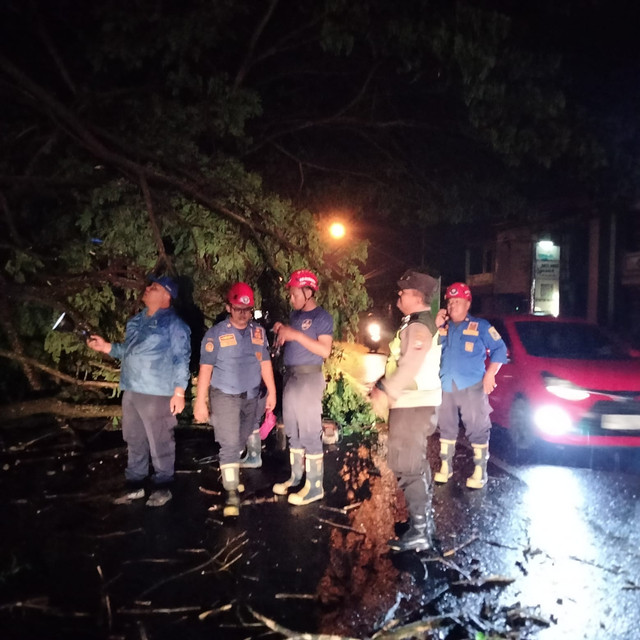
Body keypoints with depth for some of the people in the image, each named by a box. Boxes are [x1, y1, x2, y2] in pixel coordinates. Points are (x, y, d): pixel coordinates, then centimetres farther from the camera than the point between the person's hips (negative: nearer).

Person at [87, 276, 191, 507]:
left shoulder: (173, 324, -8)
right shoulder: (137, 320, 15)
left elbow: (182, 360, -11)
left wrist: (179, 393, -15)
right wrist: (105, 346, 9)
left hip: (157, 394, -8)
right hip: (131, 391, 8)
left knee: (159, 444, 2)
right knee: (134, 442, 17)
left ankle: (162, 488, 17)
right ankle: (135, 486, 30)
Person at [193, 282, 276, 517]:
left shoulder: (259, 332, 4)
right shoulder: (215, 333, -9)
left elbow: (265, 363, 7)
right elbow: (205, 368, -10)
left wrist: (271, 391, 4)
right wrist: (200, 402, -12)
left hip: (251, 396, 5)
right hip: (225, 395, -5)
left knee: (240, 441, 18)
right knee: (229, 444, -7)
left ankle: (231, 474, 40)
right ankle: (231, 492, 0)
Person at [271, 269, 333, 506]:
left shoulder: (322, 317, -9)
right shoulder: (295, 314, 15)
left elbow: (325, 350, -19)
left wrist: (296, 334, -21)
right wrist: (281, 331, 0)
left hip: (309, 378, -8)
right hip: (290, 376, 8)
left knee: (310, 432, -5)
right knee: (293, 431, 13)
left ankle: (315, 486, 1)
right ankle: (296, 477, 24)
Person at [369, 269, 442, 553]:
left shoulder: (418, 326, -18)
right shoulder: (416, 323, 15)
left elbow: (410, 367, -26)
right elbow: (400, 362, 18)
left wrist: (385, 392, -18)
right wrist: (382, 386, 10)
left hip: (413, 405, -11)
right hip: (413, 403, 11)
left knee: (408, 468, -8)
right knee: (417, 465, 19)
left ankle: (420, 532, -2)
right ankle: (424, 519, 31)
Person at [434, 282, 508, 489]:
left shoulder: (480, 326, -1)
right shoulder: (444, 327, 9)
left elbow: (500, 349, 0)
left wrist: (490, 374, -9)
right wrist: (437, 327, -7)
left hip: (472, 387, -4)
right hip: (445, 387, 4)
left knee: (477, 429, 0)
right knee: (446, 428, 13)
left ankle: (480, 471, 9)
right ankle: (445, 467, 26)